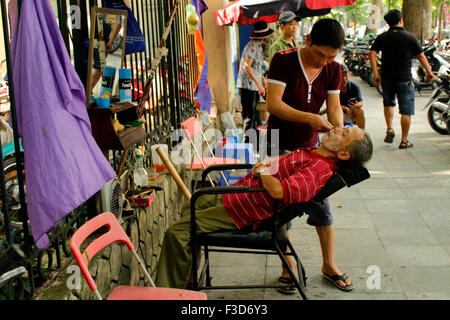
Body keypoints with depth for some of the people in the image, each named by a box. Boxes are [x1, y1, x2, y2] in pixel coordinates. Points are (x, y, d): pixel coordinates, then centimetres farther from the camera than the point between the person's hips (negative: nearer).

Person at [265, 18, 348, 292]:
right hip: (280, 145, -4)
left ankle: (329, 264, 23)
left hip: (311, 145, 4)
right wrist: (311, 118, -32)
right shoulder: (283, 61, -16)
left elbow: (334, 107, -1)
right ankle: (288, 267, 16)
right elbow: (273, 104, -23)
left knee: (322, 203, 7)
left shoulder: (333, 69, -1)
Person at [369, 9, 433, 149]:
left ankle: (389, 129, 11)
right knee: (406, 111, 4)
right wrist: (429, 72, 11)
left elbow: (372, 54, -7)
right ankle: (404, 141, 7)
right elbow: (421, 56, -1)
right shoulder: (410, 37, -4)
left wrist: (376, 74, -5)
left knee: (388, 103, 26)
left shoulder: (382, 37, 2)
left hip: (386, 78, 3)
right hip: (404, 79, -3)